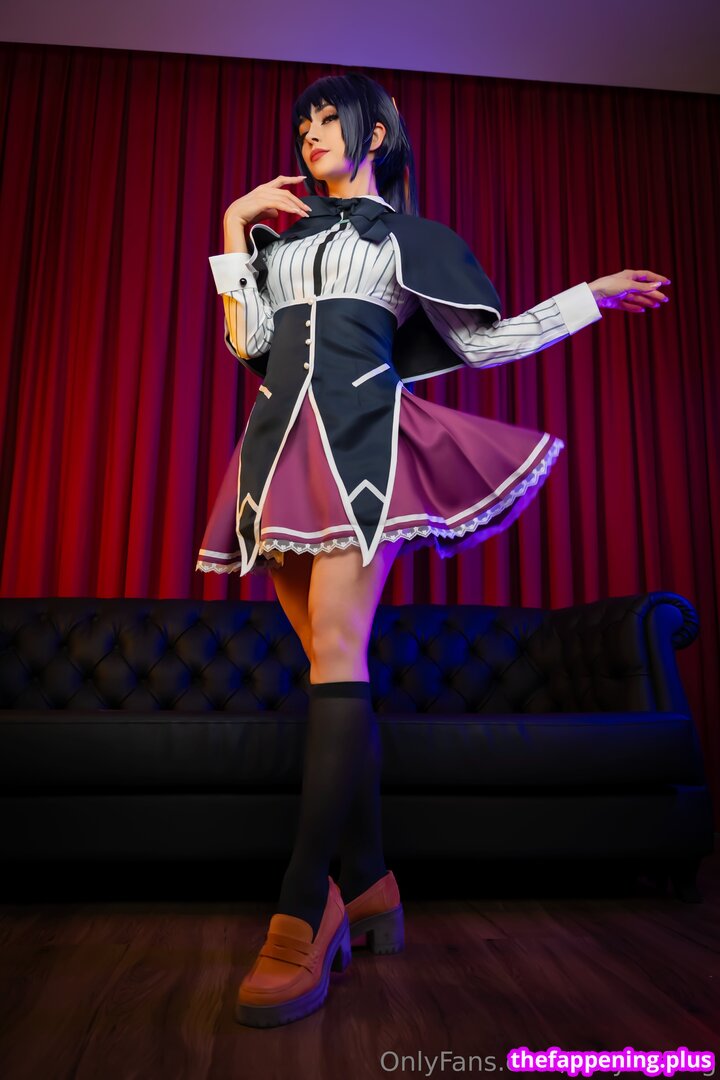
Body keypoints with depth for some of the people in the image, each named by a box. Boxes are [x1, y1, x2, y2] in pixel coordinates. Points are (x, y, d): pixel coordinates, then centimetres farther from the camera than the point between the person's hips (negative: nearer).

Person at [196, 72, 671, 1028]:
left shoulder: (410, 236, 20)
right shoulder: (277, 233, 28)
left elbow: (484, 341, 18)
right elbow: (247, 341, 12)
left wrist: (594, 295, 20)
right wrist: (234, 225, 14)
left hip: (359, 435, -4)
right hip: (281, 441, 4)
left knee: (336, 656, -19)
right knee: (334, 667, -2)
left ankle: (303, 920, -20)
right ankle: (370, 884, 6)